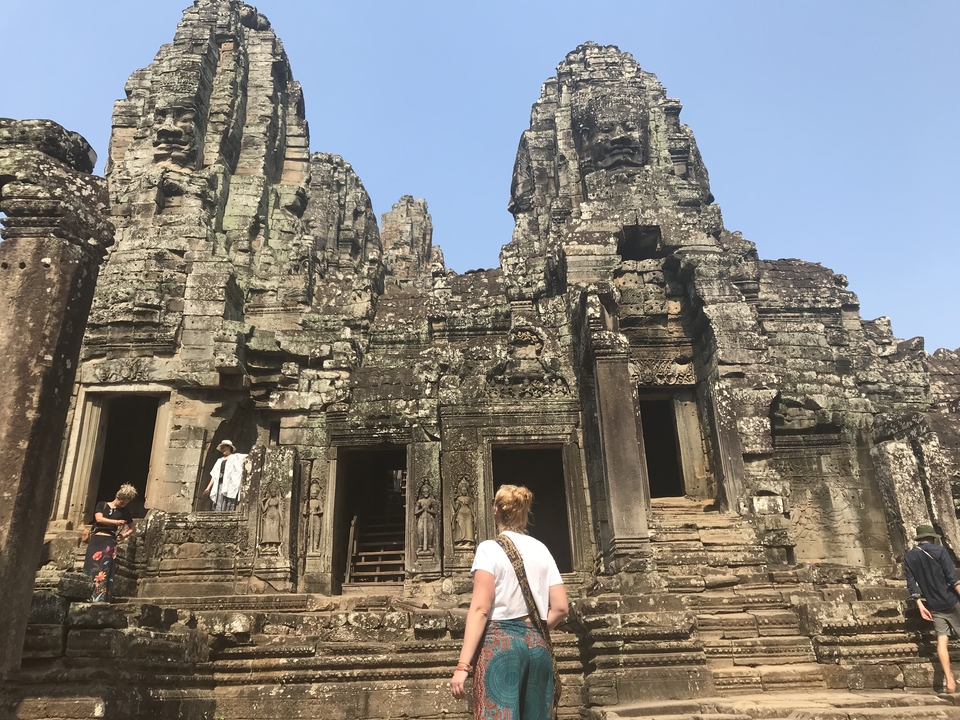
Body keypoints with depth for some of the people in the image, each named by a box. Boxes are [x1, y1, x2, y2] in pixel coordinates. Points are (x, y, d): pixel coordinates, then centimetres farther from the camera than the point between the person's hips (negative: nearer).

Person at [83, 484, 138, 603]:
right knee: (91, 570, -4)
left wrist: (125, 535, 1)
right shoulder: (102, 505, 10)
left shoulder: (124, 512, 14)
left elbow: (133, 528, 20)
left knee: (104, 572, -11)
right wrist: (116, 522, -13)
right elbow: (99, 519, -7)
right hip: (96, 540, 0)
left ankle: (99, 599, -15)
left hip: (109, 543, 0)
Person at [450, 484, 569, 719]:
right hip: (538, 645, 5)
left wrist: (463, 665, -14)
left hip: (500, 643, -5)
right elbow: (561, 607, 6)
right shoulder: (541, 549, 11)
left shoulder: (490, 548, -4)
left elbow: (480, 609, -13)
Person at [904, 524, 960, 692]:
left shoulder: (908, 557, 3)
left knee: (942, 639, 5)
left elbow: (911, 584, 0)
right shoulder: (939, 550, -9)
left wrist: (920, 605, 3)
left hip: (933, 605, 3)